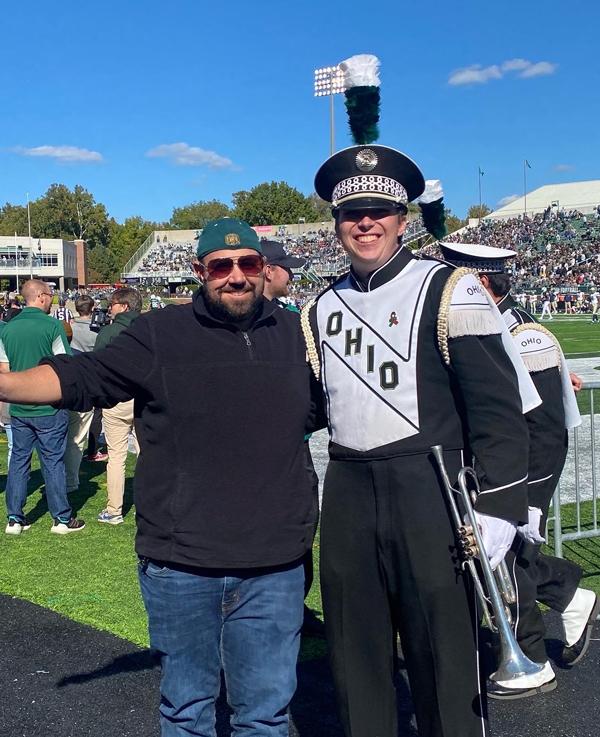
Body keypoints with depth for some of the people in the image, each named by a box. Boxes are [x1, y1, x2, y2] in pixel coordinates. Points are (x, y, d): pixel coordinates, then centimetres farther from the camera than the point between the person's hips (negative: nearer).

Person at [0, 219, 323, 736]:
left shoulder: (295, 334, 8)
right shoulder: (160, 334, -2)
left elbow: (323, 407, 23)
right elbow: (81, 378, -8)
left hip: (274, 565, 2)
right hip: (180, 563, -2)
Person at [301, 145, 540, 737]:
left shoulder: (448, 291, -5)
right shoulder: (322, 309, 12)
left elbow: (498, 408, -9)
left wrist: (498, 507, -14)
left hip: (429, 492, -5)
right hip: (347, 495, 5)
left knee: (443, 653, 3)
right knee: (355, 655, 15)